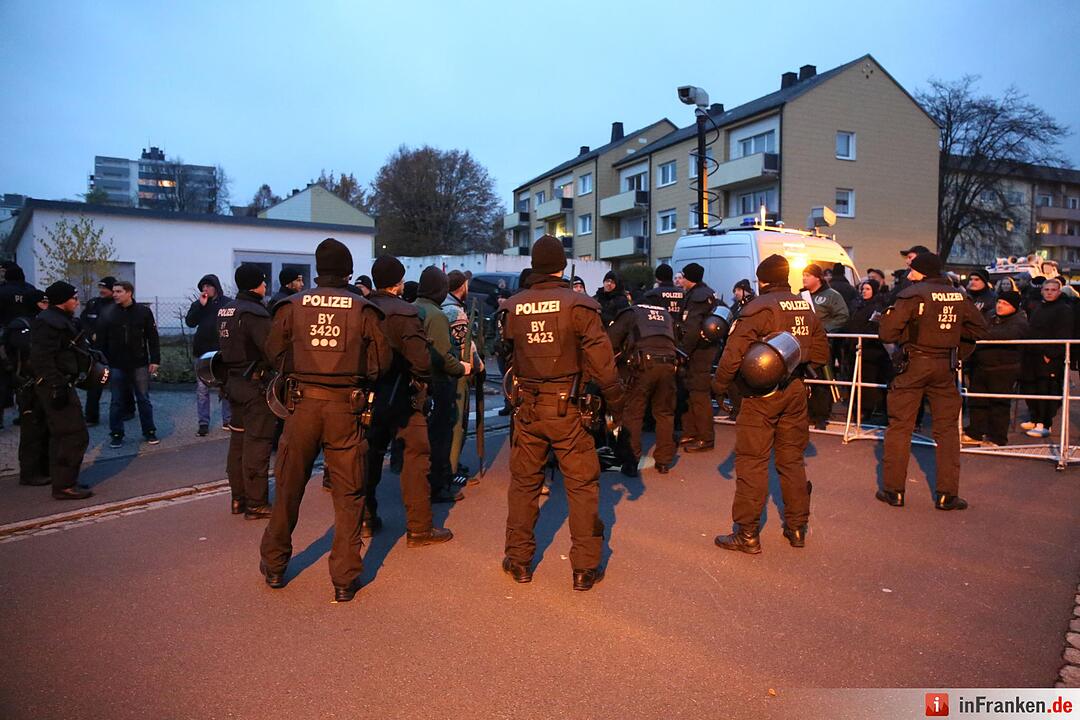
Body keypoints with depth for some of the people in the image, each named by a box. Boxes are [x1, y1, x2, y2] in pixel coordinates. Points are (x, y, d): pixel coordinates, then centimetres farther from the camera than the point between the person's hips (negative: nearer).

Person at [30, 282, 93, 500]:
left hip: (60, 385, 11)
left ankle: (62, 481, 27)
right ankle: (64, 486, -4)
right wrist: (57, 388, -26)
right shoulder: (48, 322, -16)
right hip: (55, 386, -11)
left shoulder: (61, 319, 16)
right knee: (75, 435, -9)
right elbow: (43, 359, -23)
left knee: (61, 436, 17)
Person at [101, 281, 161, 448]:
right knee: (117, 402, 7)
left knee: (144, 399, 7)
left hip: (139, 364, -1)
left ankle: (149, 432, 16)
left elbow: (153, 338, -1)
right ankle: (116, 434, 16)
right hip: (116, 365, 1)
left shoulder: (144, 312, -2)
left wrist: (155, 360, -5)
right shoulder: (109, 315, 1)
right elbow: (103, 341, 4)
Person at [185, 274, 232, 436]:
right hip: (202, 351, 3)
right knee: (202, 388, 3)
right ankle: (203, 423, 7)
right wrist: (200, 305, -13)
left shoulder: (228, 303, -1)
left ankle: (228, 421, 13)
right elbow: (189, 322, -4)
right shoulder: (198, 304, 9)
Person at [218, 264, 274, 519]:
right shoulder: (254, 312, -17)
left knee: (238, 439, 16)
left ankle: (238, 498, 25)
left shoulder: (225, 310, 11)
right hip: (255, 384, -9)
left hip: (234, 381, 9)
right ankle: (256, 503, 2)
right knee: (257, 443, -3)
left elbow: (228, 345, 15)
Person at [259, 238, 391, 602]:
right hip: (347, 407, -1)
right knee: (348, 495, 8)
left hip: (303, 404, 2)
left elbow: (274, 353, 6)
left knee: (288, 487, 16)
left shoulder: (292, 305, 1)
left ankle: (274, 565, 32)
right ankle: (345, 579, 14)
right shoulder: (363, 309, -2)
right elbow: (381, 361, -3)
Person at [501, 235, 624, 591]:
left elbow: (508, 353, 11)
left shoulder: (514, 307, 1)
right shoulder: (578, 304, -10)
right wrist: (615, 399, 1)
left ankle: (519, 561, 26)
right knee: (582, 485, 8)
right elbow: (600, 358, -11)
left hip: (527, 407, 4)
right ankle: (585, 568, 14)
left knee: (524, 482, 16)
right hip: (567, 408, -3)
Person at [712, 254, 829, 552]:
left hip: (762, 393, -7)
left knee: (752, 461, -1)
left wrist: (719, 385, -8)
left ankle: (747, 534, 4)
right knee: (792, 459, 16)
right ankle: (797, 528, 26)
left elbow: (733, 353, -20)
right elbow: (821, 354, 13)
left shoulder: (759, 307, -13)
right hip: (795, 390, 7)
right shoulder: (805, 307, 9)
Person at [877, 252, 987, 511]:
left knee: (899, 427, 5)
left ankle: (893, 490, 9)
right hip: (946, 366, 4)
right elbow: (979, 329, 12)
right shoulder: (959, 297, 4)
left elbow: (887, 333, -15)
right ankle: (947, 494, 12)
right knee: (947, 429, 11)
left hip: (913, 364, -4)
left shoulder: (911, 295, -11)